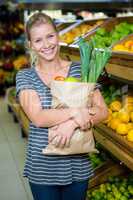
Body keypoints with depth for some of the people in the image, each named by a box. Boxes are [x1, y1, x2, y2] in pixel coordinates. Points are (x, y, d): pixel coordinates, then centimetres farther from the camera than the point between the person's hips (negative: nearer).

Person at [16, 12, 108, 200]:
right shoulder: (25, 77, -4)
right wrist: (74, 112, -25)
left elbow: (103, 111, -7)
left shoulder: (80, 70, -2)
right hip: (41, 169, -1)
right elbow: (38, 118, -17)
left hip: (78, 167, 1)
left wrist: (72, 124, -21)